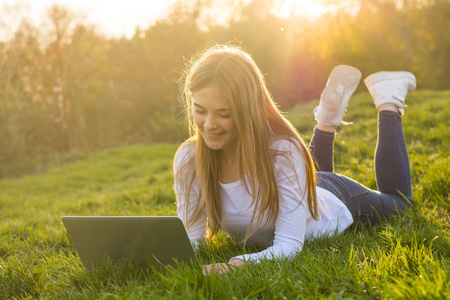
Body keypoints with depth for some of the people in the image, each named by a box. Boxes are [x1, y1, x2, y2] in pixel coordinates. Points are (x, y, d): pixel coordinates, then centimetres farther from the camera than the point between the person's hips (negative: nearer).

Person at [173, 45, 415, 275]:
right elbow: (191, 238, -25)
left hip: (337, 206, -4)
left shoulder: (284, 152, -43)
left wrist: (238, 263, -61)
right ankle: (327, 118, 39)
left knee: (398, 199, 28)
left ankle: (388, 101, 34)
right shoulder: (187, 161, -31)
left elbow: (289, 244, -42)